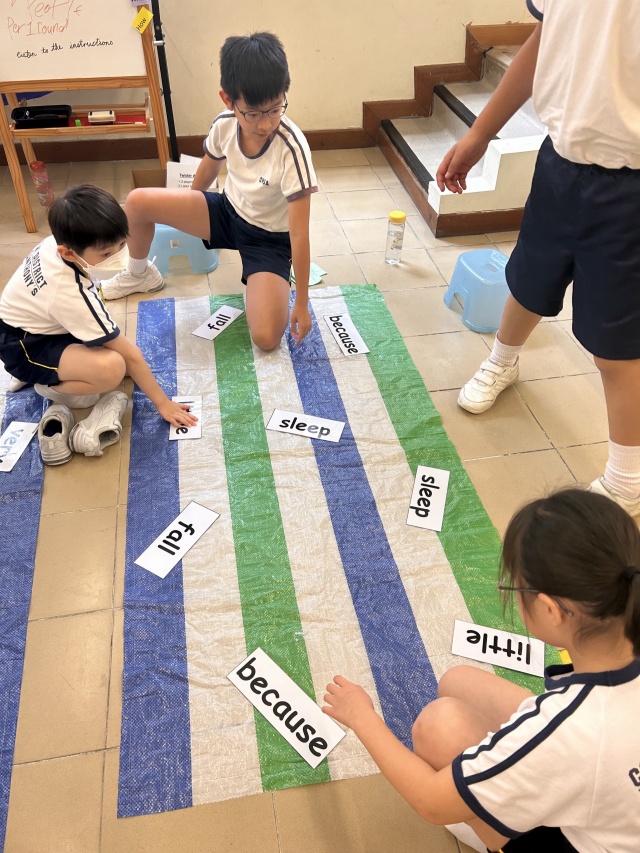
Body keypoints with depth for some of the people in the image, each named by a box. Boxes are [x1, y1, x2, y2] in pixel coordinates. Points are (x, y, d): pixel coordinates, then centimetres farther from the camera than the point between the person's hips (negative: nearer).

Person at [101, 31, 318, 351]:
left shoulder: (292, 148, -31)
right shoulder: (224, 125, -16)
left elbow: (299, 233, -28)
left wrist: (302, 303, -26)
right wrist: (186, 213, 25)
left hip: (270, 238, -5)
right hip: (228, 211, 5)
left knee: (267, 337, -24)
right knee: (137, 202, -8)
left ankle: (261, 282, 10)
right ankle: (139, 275, 21)